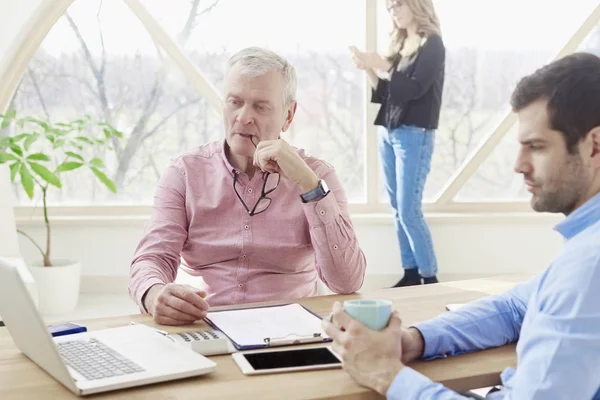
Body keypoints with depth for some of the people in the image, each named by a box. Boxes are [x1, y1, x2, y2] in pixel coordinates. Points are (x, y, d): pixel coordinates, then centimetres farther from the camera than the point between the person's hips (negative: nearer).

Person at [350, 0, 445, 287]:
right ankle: (410, 273, 13)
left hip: (414, 135, -7)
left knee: (409, 210, -10)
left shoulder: (432, 44, -4)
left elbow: (414, 88, -16)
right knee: (397, 209, 7)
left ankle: (430, 277, -1)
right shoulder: (399, 44, 16)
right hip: (388, 132, 7)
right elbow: (386, 94, 15)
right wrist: (368, 69, 2)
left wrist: (382, 66, -14)